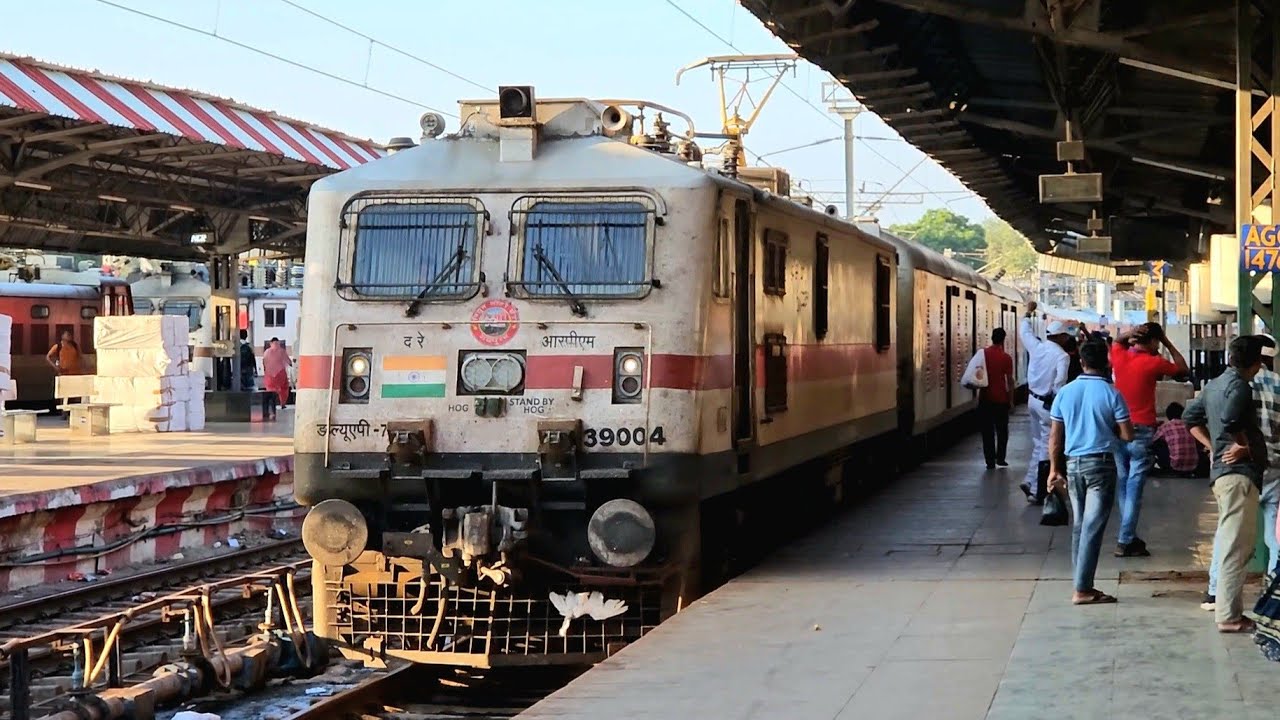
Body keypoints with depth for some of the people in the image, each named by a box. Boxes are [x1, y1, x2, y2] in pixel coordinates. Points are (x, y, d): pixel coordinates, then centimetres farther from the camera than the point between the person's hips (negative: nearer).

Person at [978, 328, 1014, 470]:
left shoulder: (983, 353, -3)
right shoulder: (1006, 357, -8)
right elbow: (1009, 380, -6)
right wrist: (1011, 398, 3)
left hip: (985, 398, 2)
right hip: (1001, 399, -2)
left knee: (987, 430, 6)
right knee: (1002, 429, 13)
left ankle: (990, 461, 3)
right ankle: (1000, 458, 10)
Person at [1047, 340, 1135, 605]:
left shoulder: (1065, 392, 2)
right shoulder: (1111, 394, -9)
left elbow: (1055, 436, 5)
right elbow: (1127, 435, -8)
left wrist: (1055, 469, 13)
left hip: (1073, 464, 4)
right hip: (1100, 464, -4)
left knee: (1079, 526, 14)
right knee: (1093, 528, -3)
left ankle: (1081, 584, 17)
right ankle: (1082, 589, -5)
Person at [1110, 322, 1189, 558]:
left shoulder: (1120, 357, 3)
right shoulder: (1153, 363, -10)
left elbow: (1117, 341, 27)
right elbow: (1182, 368, 6)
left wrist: (1131, 333, 9)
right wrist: (1167, 343, 10)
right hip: (1141, 432, -6)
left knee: (1123, 486, 13)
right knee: (1134, 489, -4)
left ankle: (1129, 536, 20)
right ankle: (1125, 542, -6)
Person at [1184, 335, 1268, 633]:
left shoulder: (1214, 385, 16)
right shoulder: (1240, 386, -13)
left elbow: (1190, 417, 24)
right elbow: (1230, 420, -30)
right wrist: (1243, 447, -13)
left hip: (1222, 471, 10)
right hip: (1240, 473, -10)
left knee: (1230, 545, 16)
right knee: (1236, 547, -8)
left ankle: (1226, 608, 21)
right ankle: (1229, 616, -8)